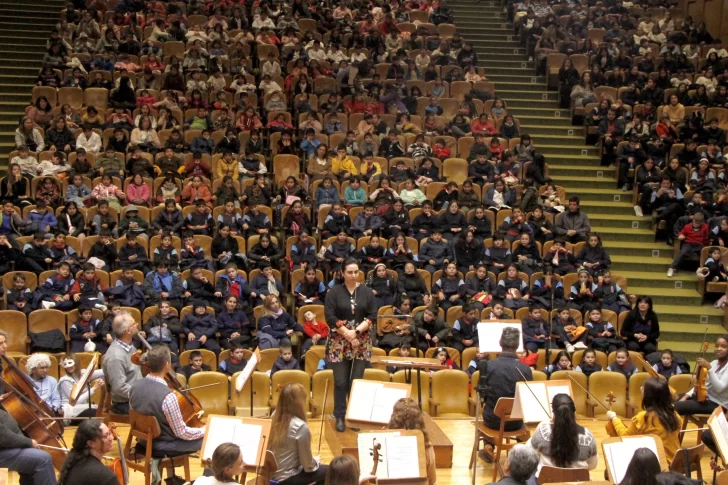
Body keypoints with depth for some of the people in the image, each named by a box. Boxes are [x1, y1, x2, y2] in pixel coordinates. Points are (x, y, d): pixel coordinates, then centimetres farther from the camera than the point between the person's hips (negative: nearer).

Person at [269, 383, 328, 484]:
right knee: (328, 471, 10)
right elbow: (307, 464, -15)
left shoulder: (275, 417, -4)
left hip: (270, 473, 8)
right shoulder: (300, 427, -25)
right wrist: (316, 461, 7)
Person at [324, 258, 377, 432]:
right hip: (339, 342, -1)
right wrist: (348, 334, -13)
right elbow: (330, 317, -7)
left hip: (362, 342, 2)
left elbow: (372, 316, 1)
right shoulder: (334, 292, 0)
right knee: (340, 382, -1)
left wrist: (356, 331, -12)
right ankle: (340, 417, 9)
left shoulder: (367, 292, 6)